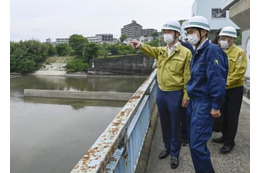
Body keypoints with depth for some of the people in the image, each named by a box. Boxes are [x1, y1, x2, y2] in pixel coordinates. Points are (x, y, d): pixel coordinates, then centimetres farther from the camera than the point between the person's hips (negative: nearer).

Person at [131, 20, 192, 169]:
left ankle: (175, 153, 28)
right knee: (164, 123, 19)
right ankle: (167, 147, 40)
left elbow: (187, 77, -12)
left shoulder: (185, 52, -11)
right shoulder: (161, 51, 7)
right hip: (161, 92, 6)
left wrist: (186, 96, -13)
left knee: (175, 125, 9)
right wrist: (141, 46, -26)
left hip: (175, 94, -5)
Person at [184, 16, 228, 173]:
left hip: (205, 104, -9)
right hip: (194, 101, 9)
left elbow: (217, 80, -20)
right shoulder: (197, 52, 14)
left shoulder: (212, 50, -14)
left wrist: (215, 106, -20)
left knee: (197, 145, -7)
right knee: (193, 141, 16)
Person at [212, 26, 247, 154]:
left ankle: (229, 142, 15)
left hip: (234, 89, -6)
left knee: (232, 116, 3)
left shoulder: (239, 53, -11)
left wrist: (226, 82, -24)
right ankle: (225, 136, 33)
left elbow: (239, 72, -19)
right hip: (222, 89, 6)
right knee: (224, 114, 17)